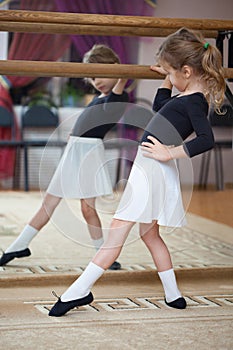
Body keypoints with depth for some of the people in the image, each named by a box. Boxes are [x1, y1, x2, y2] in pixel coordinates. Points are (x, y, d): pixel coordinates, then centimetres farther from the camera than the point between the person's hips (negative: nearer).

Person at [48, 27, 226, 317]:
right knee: (150, 234, 19)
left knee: (117, 231, -9)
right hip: (152, 169, 11)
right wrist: (168, 78, 30)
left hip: (152, 168, -11)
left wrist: (171, 153, -26)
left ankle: (79, 291, -6)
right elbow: (159, 106, 34)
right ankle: (173, 295, 24)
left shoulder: (194, 101, -15)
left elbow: (206, 139, -30)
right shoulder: (188, 96, 15)